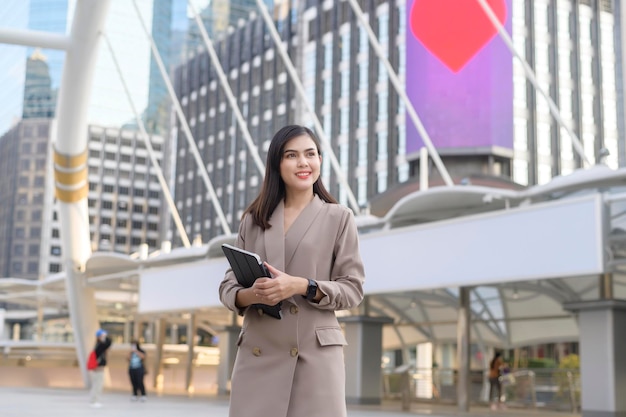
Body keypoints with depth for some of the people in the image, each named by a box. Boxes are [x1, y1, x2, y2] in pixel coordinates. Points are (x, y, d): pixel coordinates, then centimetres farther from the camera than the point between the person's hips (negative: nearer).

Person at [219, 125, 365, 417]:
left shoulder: (339, 218, 6)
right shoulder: (253, 219, 13)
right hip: (257, 354, 2)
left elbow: (352, 288, 1)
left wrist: (302, 286, -15)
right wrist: (249, 294, -12)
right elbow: (228, 286, 12)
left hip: (315, 355, -2)